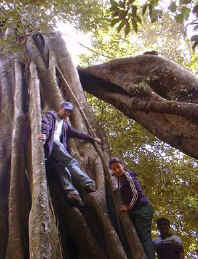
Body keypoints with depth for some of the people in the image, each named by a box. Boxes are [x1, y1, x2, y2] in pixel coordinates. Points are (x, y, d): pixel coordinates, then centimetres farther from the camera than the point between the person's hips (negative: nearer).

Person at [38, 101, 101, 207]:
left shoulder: (64, 124, 35)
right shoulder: (50, 115, 15)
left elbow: (77, 133, 39)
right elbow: (45, 124, -6)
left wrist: (92, 138, 40)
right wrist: (44, 134, -28)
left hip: (58, 145, 6)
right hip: (51, 144, -6)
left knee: (62, 168, -18)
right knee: (71, 161, -24)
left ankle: (71, 192, -37)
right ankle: (88, 183, -37)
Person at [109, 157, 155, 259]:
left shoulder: (128, 175, -11)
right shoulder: (120, 178, 16)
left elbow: (137, 193, -16)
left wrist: (129, 207, -9)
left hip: (142, 209, -10)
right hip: (134, 211, 10)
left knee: (145, 237, -16)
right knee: (139, 238, 7)